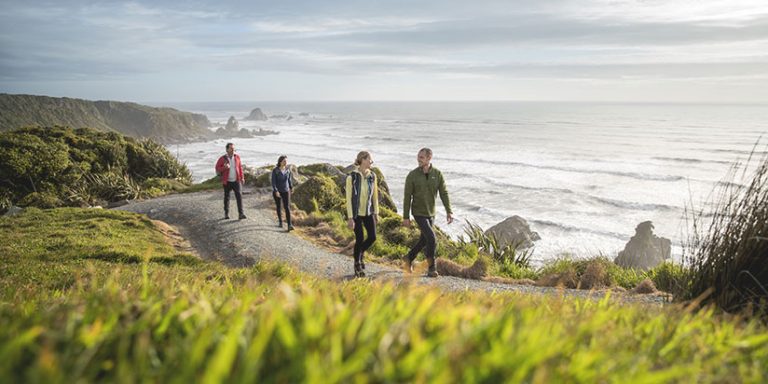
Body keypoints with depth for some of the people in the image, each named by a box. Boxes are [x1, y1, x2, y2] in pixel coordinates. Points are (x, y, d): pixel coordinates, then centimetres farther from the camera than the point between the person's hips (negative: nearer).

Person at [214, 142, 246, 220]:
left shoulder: (237, 157, 3)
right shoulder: (222, 159, -6)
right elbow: (217, 168, -3)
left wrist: (242, 177, 9)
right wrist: (224, 167, -22)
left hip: (236, 181, 1)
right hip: (227, 181, -1)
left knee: (239, 196, -11)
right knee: (227, 197, 10)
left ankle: (240, 214, -13)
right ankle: (226, 213, 24)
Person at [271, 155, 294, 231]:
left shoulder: (288, 169, -5)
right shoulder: (275, 170, -15)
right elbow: (273, 182, -18)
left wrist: (291, 187, 20)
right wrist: (276, 191, -29)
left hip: (285, 191, 1)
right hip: (276, 191, -1)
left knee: (287, 207, -10)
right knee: (278, 206, 15)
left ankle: (289, 225, -16)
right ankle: (280, 221, 36)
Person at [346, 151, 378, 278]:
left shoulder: (372, 176, 0)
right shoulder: (352, 177, -15)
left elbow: (375, 195, 9)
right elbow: (349, 198, -13)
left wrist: (376, 213, 9)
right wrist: (350, 218, -15)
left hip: (368, 212, 5)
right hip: (356, 212, -5)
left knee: (372, 237, 0)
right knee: (359, 239, -2)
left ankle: (360, 254, 30)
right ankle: (357, 266, 18)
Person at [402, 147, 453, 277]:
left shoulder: (437, 174, -5)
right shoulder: (412, 175, -12)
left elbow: (444, 193, -5)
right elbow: (407, 197, -9)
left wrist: (449, 212, -14)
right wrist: (406, 217, -9)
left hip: (431, 213, 4)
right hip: (418, 213, -4)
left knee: (424, 240, 14)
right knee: (432, 239, -15)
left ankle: (410, 257, 39)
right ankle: (431, 268, 1)